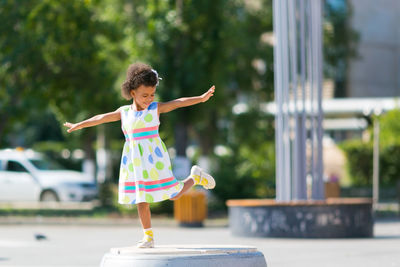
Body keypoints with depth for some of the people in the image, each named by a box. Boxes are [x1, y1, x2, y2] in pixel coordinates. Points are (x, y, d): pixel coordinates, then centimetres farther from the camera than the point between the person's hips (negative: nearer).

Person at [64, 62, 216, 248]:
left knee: (173, 195, -3)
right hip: (134, 161, 4)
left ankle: (195, 178, 23)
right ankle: (148, 237, 12)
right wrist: (79, 125, 26)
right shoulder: (124, 112, 8)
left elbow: (179, 103, -13)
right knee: (141, 200, 4)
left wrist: (201, 98, -24)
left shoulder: (156, 108, -2)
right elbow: (101, 118, 18)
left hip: (154, 158, -4)